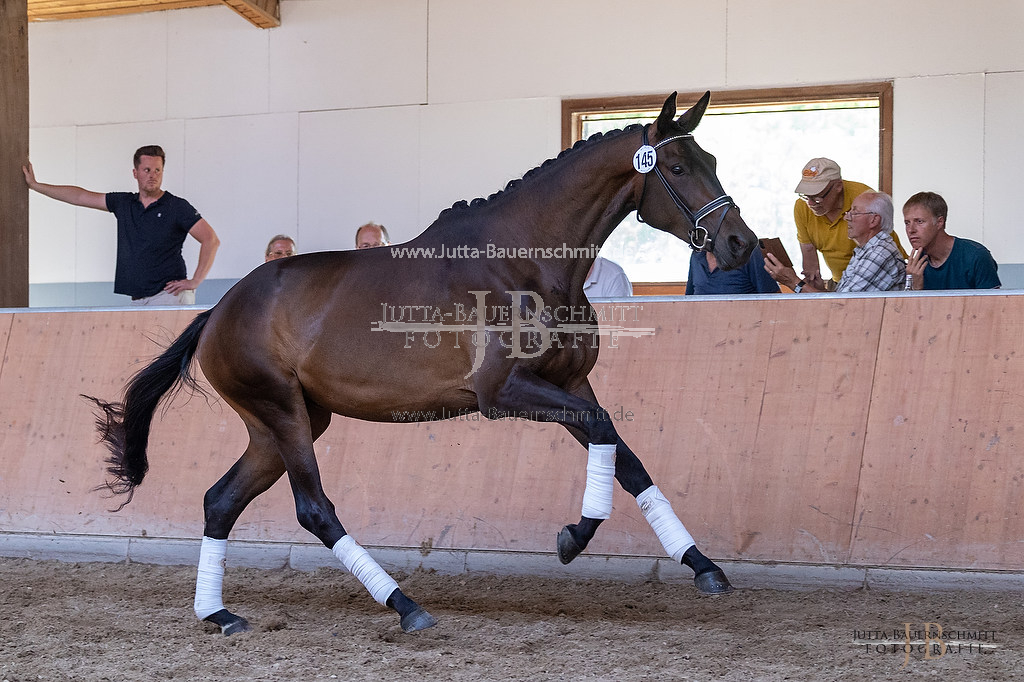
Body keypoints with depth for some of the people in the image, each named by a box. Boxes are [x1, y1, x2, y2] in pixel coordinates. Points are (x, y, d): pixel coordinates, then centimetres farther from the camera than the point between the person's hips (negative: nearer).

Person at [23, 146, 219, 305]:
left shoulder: (177, 207, -1)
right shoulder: (123, 203, 15)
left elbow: (211, 240, -6)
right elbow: (80, 196, 22)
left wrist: (194, 282, -10)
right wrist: (35, 185, 27)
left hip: (169, 295, -5)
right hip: (137, 300, 5)